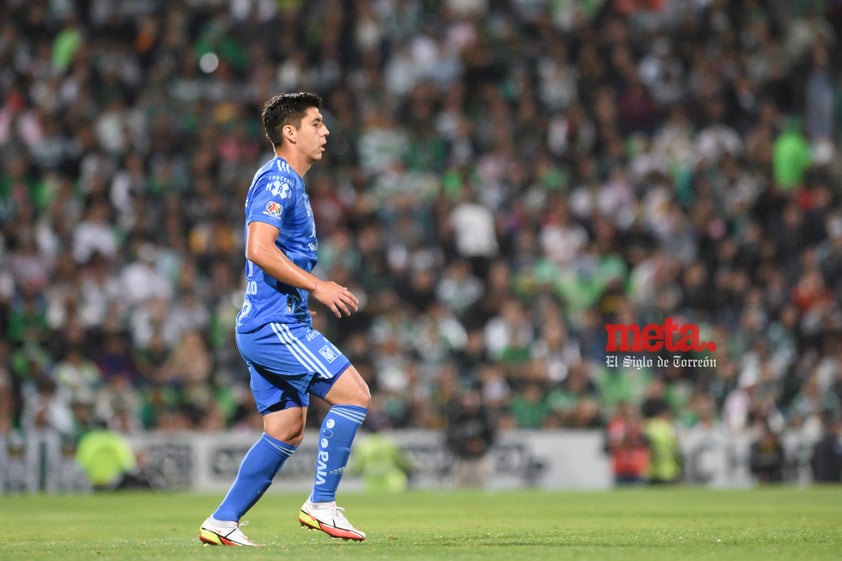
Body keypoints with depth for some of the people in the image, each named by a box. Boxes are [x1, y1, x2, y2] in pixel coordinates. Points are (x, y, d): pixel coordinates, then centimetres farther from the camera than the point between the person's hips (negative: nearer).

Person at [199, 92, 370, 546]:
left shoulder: (289, 183, 21)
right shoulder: (277, 179, -11)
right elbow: (259, 249, -23)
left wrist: (314, 293, 19)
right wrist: (318, 287, -21)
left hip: (278, 326, 10)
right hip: (274, 325, -10)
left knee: (286, 432, 10)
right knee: (354, 395, -12)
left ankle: (222, 522, 11)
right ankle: (321, 504, -8)